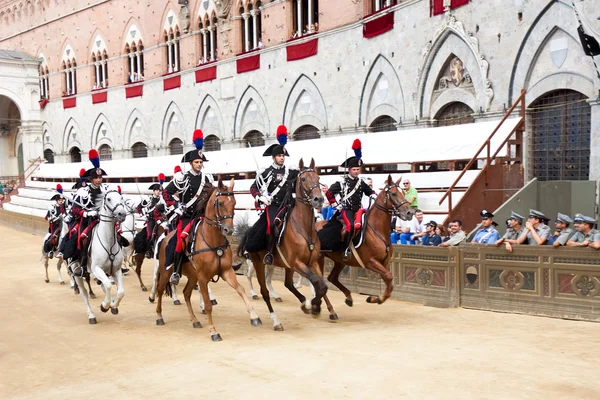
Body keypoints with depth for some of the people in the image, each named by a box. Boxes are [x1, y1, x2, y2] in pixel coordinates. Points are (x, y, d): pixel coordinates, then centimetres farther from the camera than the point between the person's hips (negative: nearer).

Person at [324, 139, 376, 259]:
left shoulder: (361, 182, 13)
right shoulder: (342, 182, -2)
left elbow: (370, 192, 29)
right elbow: (329, 193, -5)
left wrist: (376, 198, 9)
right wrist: (336, 205, -5)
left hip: (358, 208, 4)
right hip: (346, 209, -4)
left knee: (358, 225, -26)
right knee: (350, 226, -28)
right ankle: (346, 248, -14)